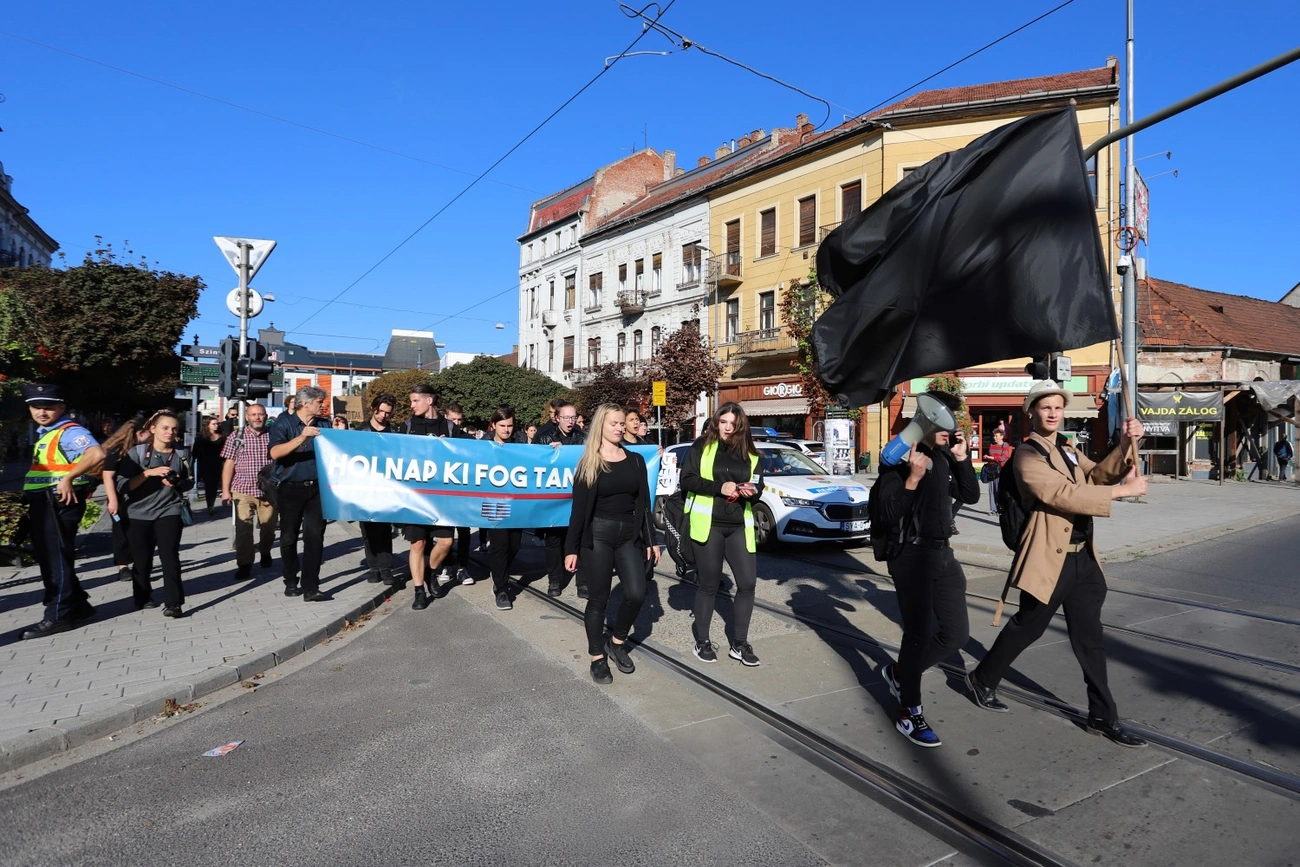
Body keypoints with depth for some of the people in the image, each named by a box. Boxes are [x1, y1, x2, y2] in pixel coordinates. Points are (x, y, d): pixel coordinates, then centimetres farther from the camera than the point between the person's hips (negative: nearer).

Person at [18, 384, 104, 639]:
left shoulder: (70, 432, -13)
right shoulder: (45, 434, 18)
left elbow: (97, 455, -32)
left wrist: (68, 478, -27)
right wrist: (32, 502, 17)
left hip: (59, 502, -10)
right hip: (43, 503, 10)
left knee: (57, 559, -4)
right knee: (47, 558, 15)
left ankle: (57, 616, 3)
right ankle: (77, 605, 25)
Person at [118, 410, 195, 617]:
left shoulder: (181, 454, 2)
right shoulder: (137, 452, -5)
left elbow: (190, 482, 14)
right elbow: (122, 486, -11)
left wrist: (177, 483, -8)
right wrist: (149, 472, -23)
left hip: (169, 512, 0)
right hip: (140, 513, 0)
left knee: (169, 557, -7)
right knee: (142, 560, 10)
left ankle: (173, 602, -5)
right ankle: (142, 598, 29)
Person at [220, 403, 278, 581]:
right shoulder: (236, 437, 4)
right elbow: (228, 464, 3)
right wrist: (225, 490, -2)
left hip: (268, 491, 1)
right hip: (243, 490, -1)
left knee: (269, 526, 10)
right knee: (243, 528, -4)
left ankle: (265, 552, 36)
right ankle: (244, 564, 4)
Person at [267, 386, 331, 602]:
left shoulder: (324, 424, 6)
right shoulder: (284, 423, -5)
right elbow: (274, 453, -21)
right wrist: (301, 437, -30)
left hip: (317, 487, 2)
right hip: (291, 488, -2)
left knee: (315, 536, -4)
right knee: (289, 537, 9)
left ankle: (310, 587, -2)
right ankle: (291, 581, 26)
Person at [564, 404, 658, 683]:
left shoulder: (635, 460, 7)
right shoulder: (588, 463, -2)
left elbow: (644, 503, 10)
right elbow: (578, 508, -2)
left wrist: (651, 540, 7)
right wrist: (571, 548, -5)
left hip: (629, 535, 3)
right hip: (597, 535, -3)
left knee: (636, 594, -6)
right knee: (598, 599, 3)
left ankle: (617, 642, 20)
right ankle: (598, 657, 18)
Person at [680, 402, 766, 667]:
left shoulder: (750, 454, 11)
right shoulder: (701, 446, 0)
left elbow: (758, 487, 13)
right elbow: (687, 479, -8)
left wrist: (752, 491, -11)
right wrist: (719, 487, -17)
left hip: (739, 527, 4)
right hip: (708, 524, -4)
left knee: (747, 583, 1)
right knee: (709, 584, 5)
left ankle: (739, 644, 15)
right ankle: (702, 642, 21)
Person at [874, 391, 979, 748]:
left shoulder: (944, 457, 9)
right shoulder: (899, 458, -11)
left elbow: (971, 496, 7)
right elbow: (889, 513, -16)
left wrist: (961, 458, -4)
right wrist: (913, 478, -29)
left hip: (943, 553, 7)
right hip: (912, 555, -7)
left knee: (956, 633, 11)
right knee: (919, 634, -3)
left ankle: (898, 672, 30)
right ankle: (909, 714, 12)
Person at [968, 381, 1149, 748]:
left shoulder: (1068, 450, 15)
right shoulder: (1027, 454, -12)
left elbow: (1098, 475, 4)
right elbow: (1063, 494, -23)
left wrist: (1124, 446, -10)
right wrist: (1123, 490, -22)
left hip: (1083, 556, 7)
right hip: (1049, 558, -7)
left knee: (1090, 638, 12)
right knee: (1027, 628, 7)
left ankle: (1103, 717, 22)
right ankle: (982, 679, 28)